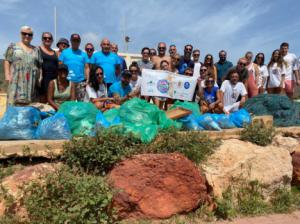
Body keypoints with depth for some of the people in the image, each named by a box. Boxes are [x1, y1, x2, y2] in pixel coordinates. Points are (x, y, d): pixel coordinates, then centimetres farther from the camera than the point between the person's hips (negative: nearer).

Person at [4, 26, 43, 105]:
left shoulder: (36, 50, 18)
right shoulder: (13, 47, 11)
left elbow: (40, 66, 15)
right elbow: (7, 61, 5)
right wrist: (7, 75, -6)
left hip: (32, 82, 3)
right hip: (16, 80, -2)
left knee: (30, 103, -1)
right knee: (15, 102, -10)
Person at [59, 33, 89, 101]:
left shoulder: (83, 54, 14)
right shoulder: (64, 52, 10)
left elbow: (87, 68, 8)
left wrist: (87, 80, -2)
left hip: (81, 82, 1)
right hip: (67, 82, -1)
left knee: (82, 101, 1)